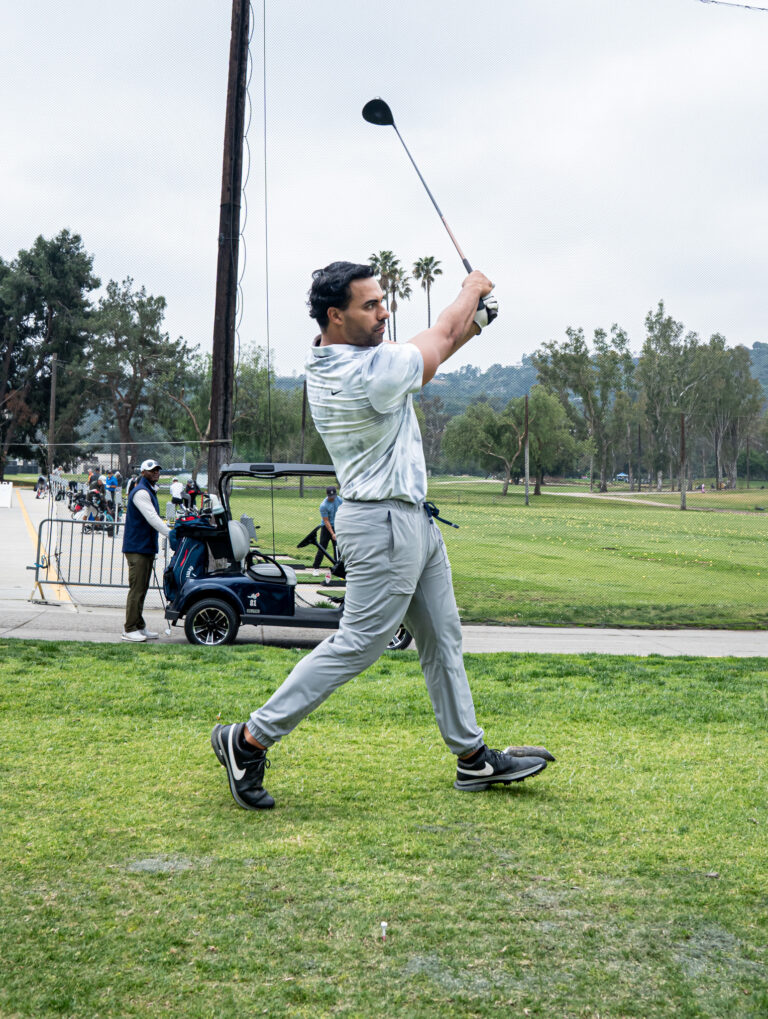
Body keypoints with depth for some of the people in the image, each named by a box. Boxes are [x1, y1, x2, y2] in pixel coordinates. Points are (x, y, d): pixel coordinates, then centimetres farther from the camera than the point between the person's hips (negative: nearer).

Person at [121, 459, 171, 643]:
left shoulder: (149, 491, 20)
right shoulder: (140, 492, -13)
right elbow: (152, 518, -22)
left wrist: (170, 531, 18)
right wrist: (171, 534, -23)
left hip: (147, 548, 10)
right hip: (137, 548, -10)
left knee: (142, 589, 12)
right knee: (137, 589, -8)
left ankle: (139, 627, 18)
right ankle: (130, 629, -5)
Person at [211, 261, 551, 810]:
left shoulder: (327, 363, 4)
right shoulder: (371, 372, -24)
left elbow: (424, 355, 19)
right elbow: (437, 339, -6)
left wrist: (473, 321, 15)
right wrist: (471, 290, 13)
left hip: (414, 519, 10)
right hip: (384, 523, -10)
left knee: (442, 640, 14)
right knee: (358, 643, -6)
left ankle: (473, 756, 23)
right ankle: (250, 739, 0)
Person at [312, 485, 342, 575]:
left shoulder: (339, 500, -6)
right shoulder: (323, 505, -20)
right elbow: (326, 521, -18)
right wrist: (332, 533, -21)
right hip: (326, 527, -4)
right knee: (322, 548, -7)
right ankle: (315, 568, 0)